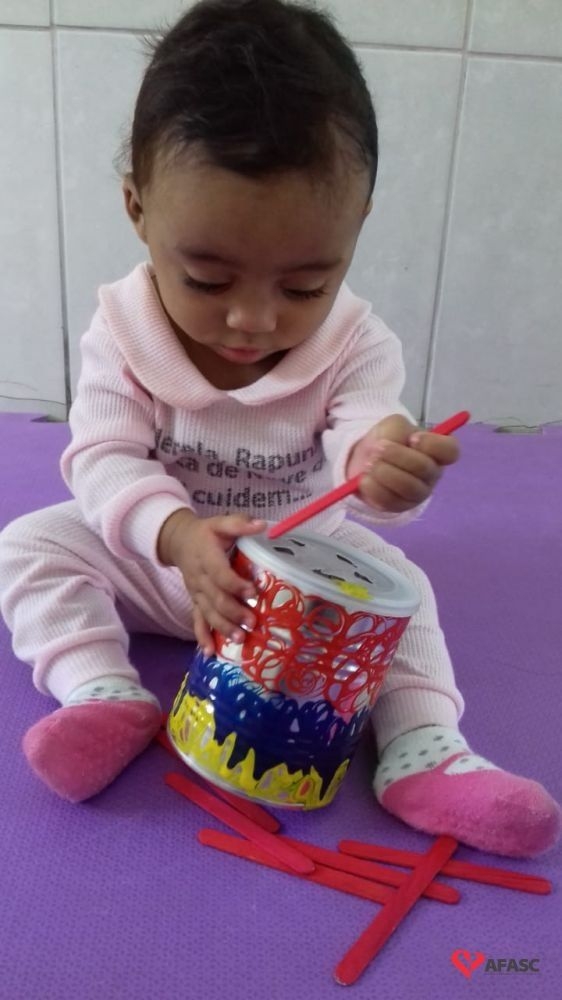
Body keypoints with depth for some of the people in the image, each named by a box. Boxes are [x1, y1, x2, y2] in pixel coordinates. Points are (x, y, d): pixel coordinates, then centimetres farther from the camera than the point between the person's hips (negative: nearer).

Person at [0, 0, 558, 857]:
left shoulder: (356, 344, -18)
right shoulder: (122, 331, -18)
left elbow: (364, 454, -29)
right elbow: (102, 458, -22)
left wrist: (385, 464, -57)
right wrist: (178, 534, -42)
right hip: (153, 555, 0)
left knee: (397, 580, -15)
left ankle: (421, 751, -19)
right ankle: (107, 696, -22)